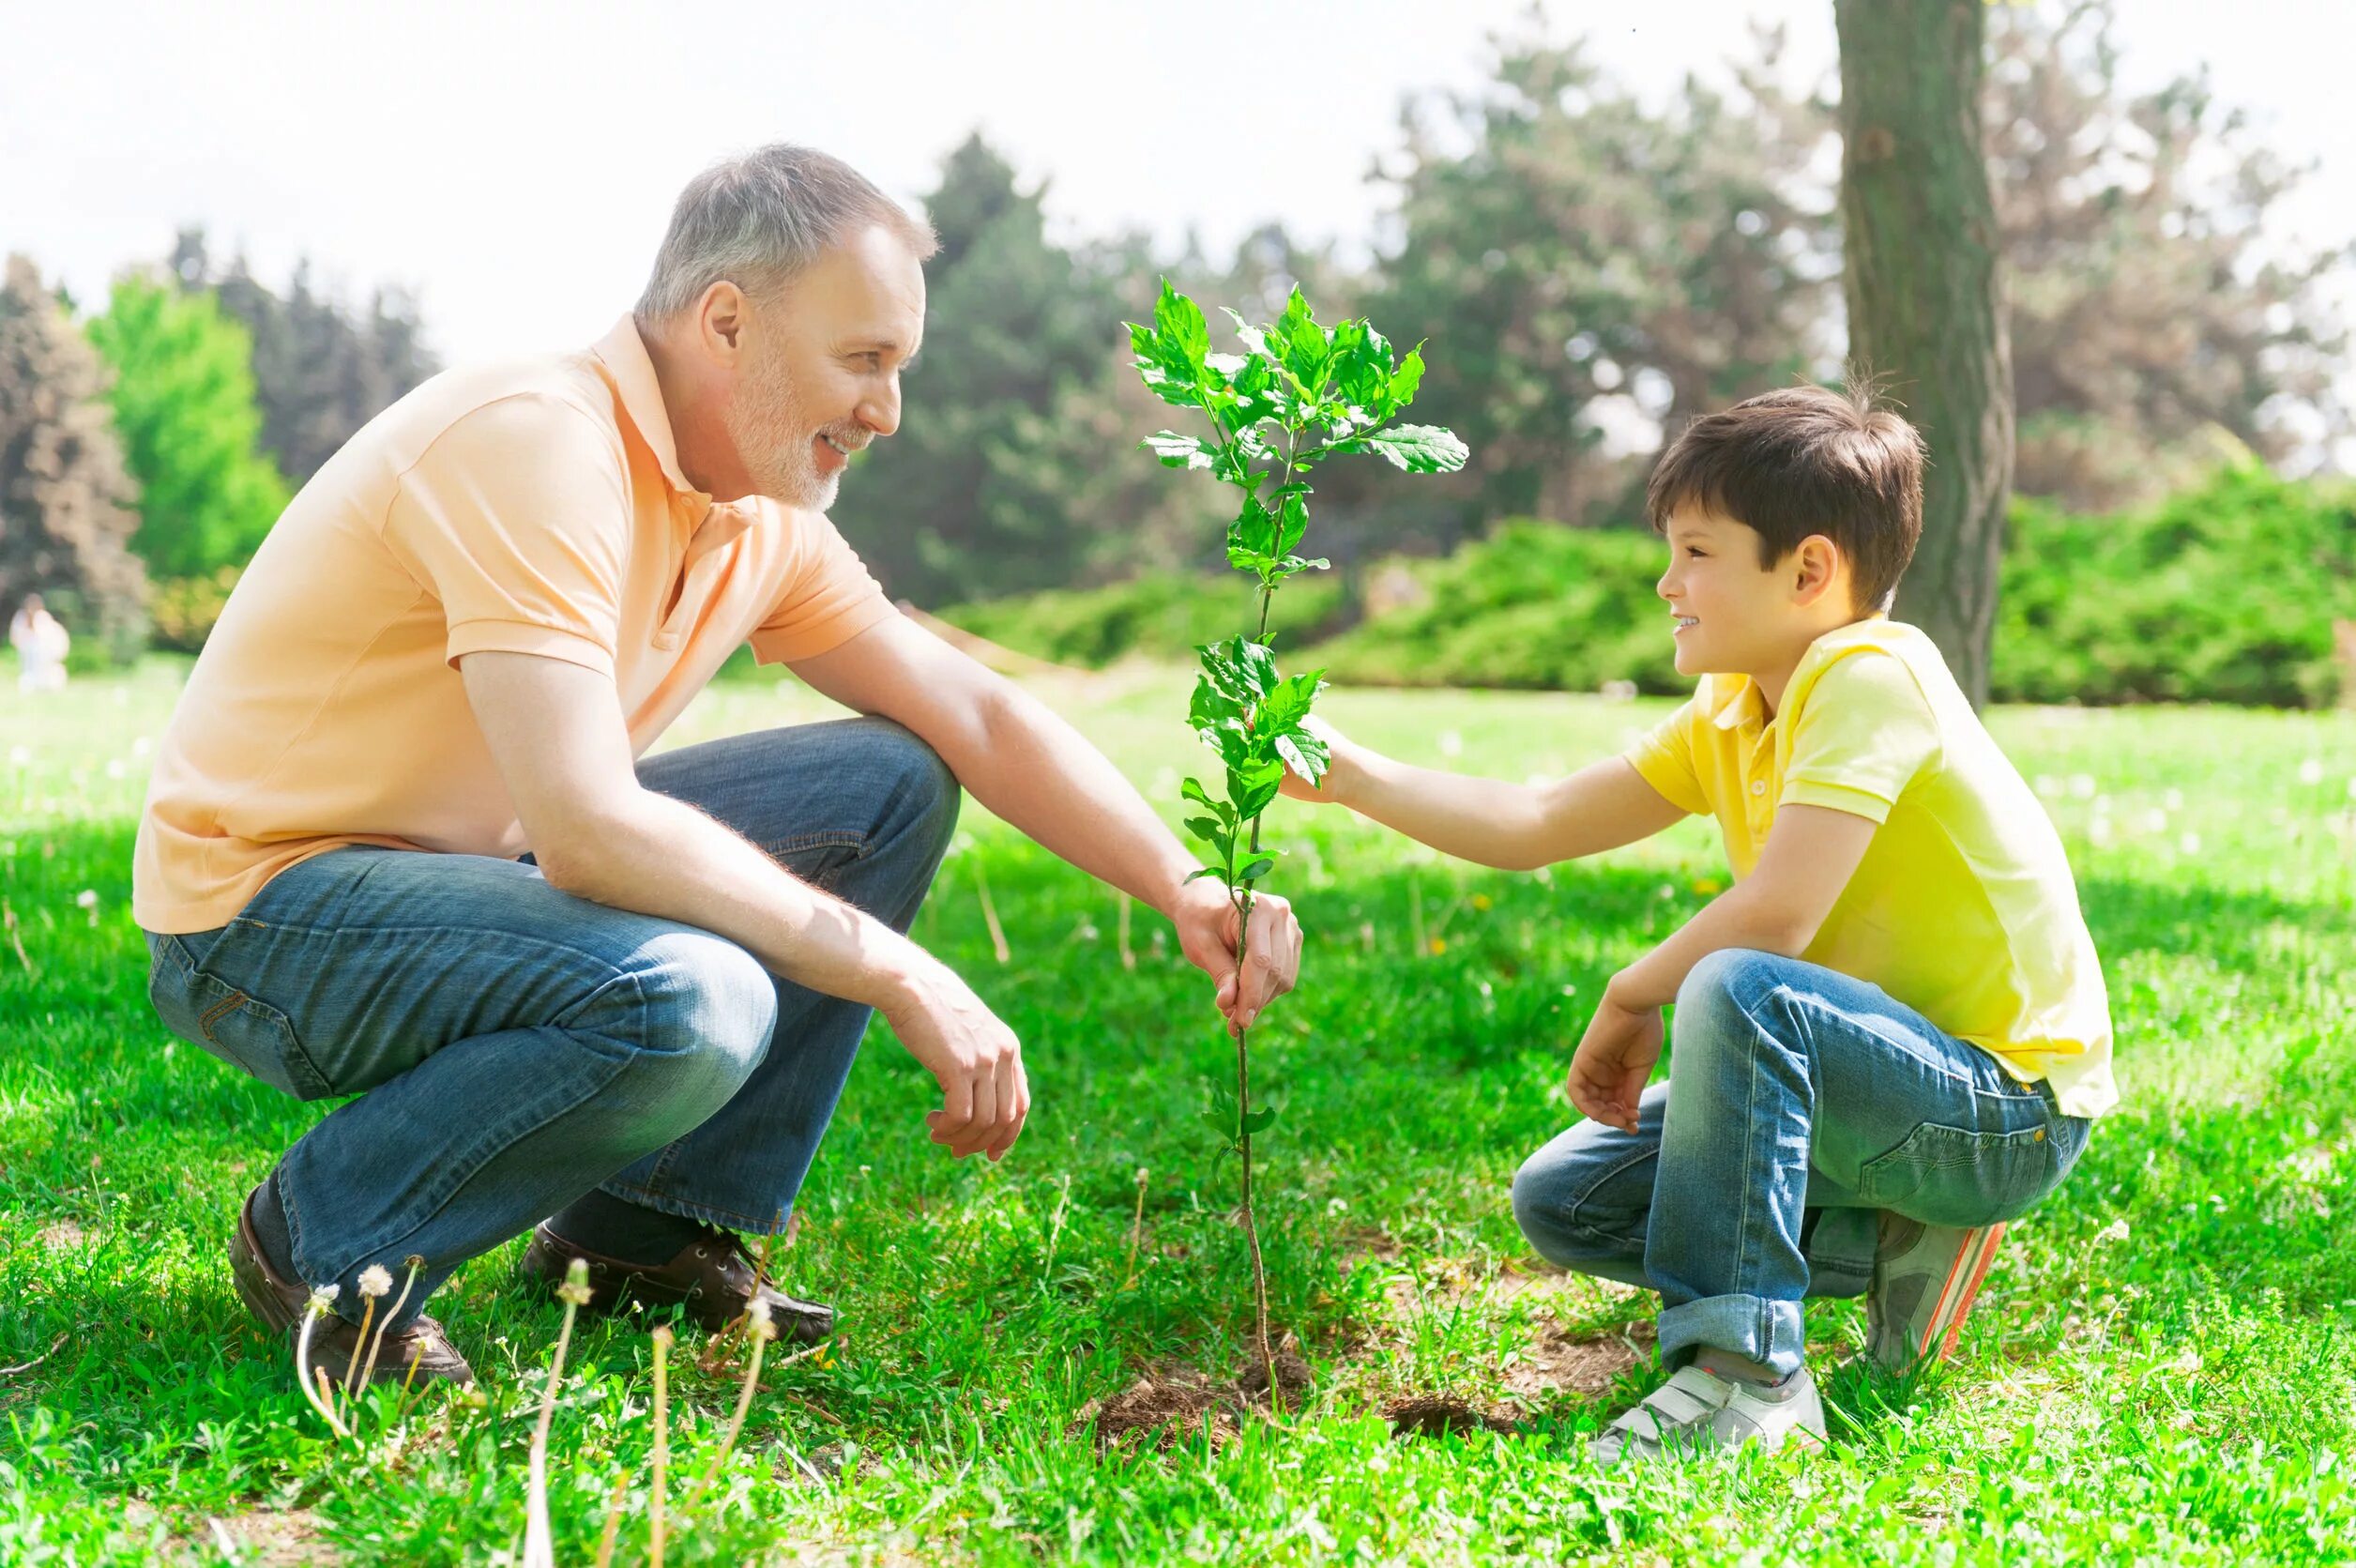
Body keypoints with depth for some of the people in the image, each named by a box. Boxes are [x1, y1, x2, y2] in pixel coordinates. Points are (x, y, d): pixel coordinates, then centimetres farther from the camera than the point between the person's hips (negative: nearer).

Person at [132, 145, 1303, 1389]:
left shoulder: (761, 518, 3)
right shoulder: (538, 444, -25)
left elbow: (977, 715, 9)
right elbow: (587, 829, -33)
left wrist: (1183, 889, -4)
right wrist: (898, 975, -28)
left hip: (478, 861, 9)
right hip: (261, 908, -9)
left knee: (892, 784, 2)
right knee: (691, 1004, -34)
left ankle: (643, 1231, 7)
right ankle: (323, 1237, -7)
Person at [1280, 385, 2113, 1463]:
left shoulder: (1868, 675, -21)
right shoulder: (1730, 715, 6)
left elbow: (1775, 916, -31)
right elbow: (1538, 825, 7)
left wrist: (1632, 997, -13)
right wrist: (1348, 775, -1)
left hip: (2009, 1110, -9)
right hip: (1868, 1083, 9)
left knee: (1738, 991, -36)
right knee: (1561, 1199, 5)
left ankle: (1744, 1371, -29)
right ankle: (1896, 1246, 7)